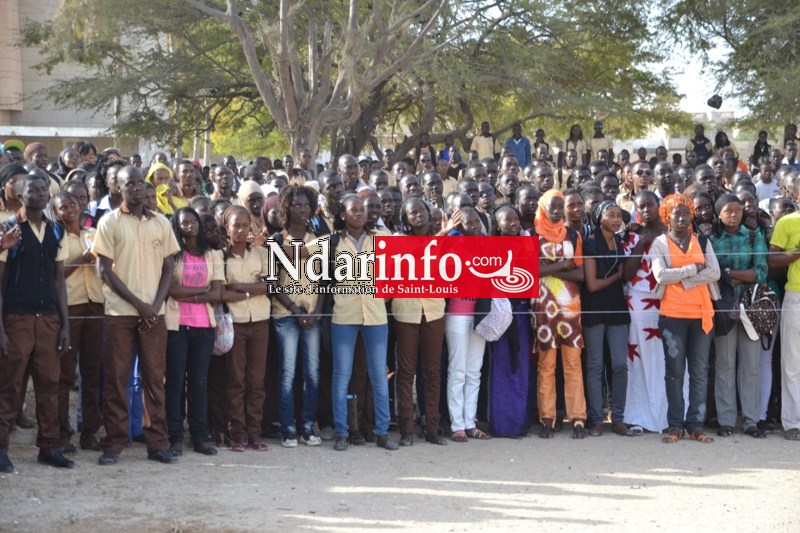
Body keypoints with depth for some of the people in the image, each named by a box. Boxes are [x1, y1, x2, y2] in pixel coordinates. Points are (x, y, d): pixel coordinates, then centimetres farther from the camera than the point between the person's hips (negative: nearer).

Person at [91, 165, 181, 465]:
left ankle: (157, 442, 10)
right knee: (116, 377, 0)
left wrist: (156, 304, -6)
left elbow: (168, 268, 9)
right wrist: (138, 304, -11)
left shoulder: (161, 223, 9)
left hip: (154, 312, 2)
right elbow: (106, 271, -4)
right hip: (120, 311, -2)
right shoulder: (110, 222, 0)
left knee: (155, 377, 4)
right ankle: (114, 443, 7)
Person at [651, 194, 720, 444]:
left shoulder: (703, 242, 11)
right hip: (672, 315, -2)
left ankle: (696, 424, 5)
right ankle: (675, 425, 3)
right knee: (675, 371, 0)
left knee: (700, 371, 1)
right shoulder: (659, 243, 3)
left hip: (702, 313, 2)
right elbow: (661, 276, -12)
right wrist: (694, 268, -9)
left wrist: (682, 279, -11)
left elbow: (715, 273, -3)